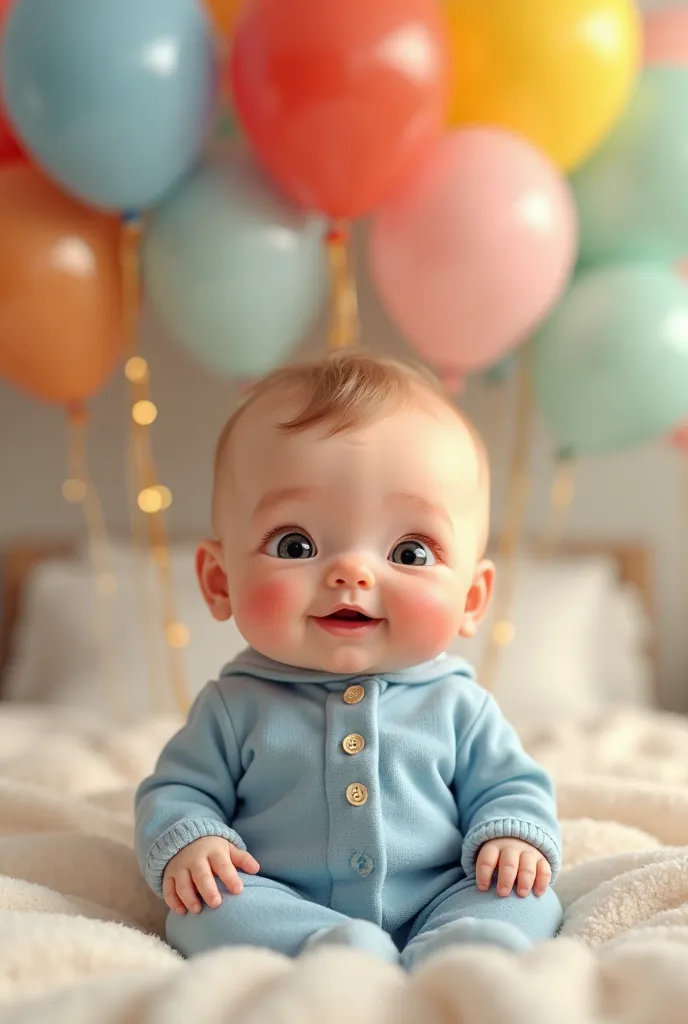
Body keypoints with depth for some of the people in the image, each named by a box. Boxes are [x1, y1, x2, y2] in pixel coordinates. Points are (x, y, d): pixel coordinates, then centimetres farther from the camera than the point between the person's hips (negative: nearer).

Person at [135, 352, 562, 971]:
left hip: (438, 905, 1)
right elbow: (177, 790, 8)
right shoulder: (235, 707, 2)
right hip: (289, 914, -1)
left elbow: (509, 785, 13)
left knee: (523, 898, -19)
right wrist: (185, 842, -14)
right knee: (206, 901, -26)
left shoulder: (457, 705, 4)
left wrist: (515, 835, -9)